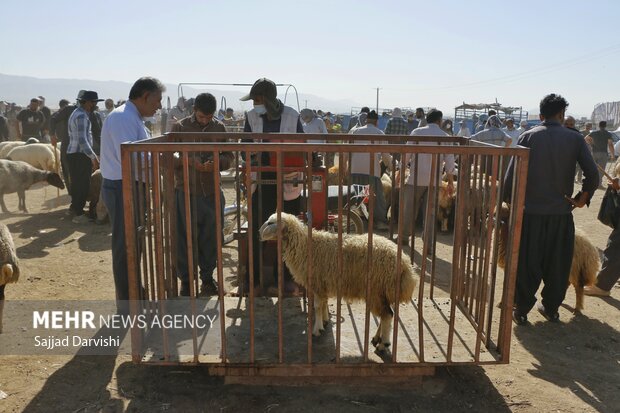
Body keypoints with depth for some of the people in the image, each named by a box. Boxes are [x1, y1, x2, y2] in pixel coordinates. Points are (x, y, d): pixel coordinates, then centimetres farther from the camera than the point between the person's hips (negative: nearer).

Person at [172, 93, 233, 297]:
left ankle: (207, 277, 27)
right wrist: (189, 161, -20)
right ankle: (185, 280, 19)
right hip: (186, 191, -2)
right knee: (185, 238, 4)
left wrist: (217, 162, -15)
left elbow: (229, 156, 7)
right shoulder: (180, 127, -2)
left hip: (212, 191, 2)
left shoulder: (219, 127, 5)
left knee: (210, 237, 10)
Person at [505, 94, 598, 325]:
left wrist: (508, 198, 5)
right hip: (561, 212, 1)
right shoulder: (575, 139, -1)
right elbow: (592, 174, -8)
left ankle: (521, 310, 16)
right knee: (557, 264, 15)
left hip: (531, 210, -1)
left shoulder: (528, 137, -3)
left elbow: (512, 173, -8)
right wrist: (582, 197, 7)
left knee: (527, 263, 9)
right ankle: (551, 308, 27)